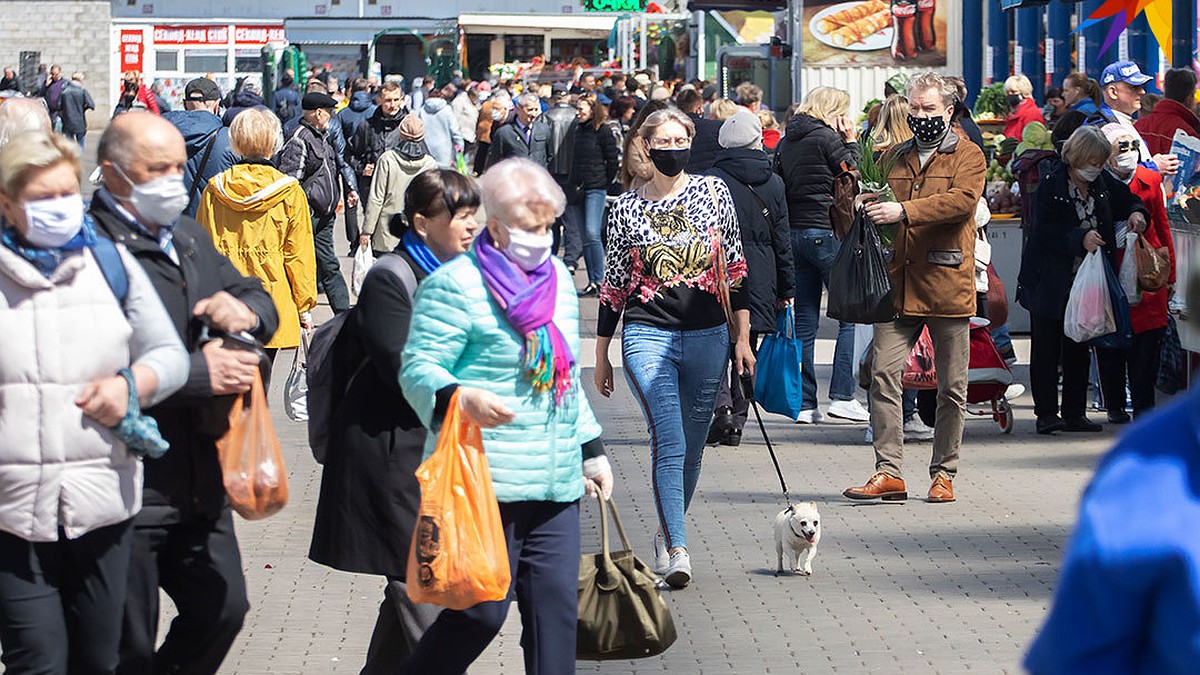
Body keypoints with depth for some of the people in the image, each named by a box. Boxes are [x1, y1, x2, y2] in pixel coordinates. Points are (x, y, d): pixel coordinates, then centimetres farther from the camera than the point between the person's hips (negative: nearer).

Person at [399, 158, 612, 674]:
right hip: (488, 482, -7)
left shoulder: (557, 277, 16)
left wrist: (591, 449, 26)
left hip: (555, 482, 7)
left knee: (556, 605, 4)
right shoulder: (455, 285, -8)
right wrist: (460, 398, -32)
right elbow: (418, 369, -12)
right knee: (483, 611, -5)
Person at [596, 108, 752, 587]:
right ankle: (677, 550, -19)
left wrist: (743, 337, 6)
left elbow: (735, 270, 9)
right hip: (648, 335, -2)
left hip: (708, 336, 2)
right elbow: (612, 287, 9)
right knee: (669, 443, -15)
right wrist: (601, 357, 10)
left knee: (692, 446, 8)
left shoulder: (713, 193, 5)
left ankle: (668, 533, 27)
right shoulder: (627, 208, 3)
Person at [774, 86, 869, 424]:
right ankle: (841, 396, -7)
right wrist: (851, 141, 3)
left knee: (805, 322, 8)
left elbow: (780, 187, 13)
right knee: (849, 314, -1)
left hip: (794, 231, 7)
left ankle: (804, 403, 7)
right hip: (826, 231, -7)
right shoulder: (826, 138, -8)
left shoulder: (786, 143, 13)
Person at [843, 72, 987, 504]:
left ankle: (944, 473, 13)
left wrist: (903, 210, -25)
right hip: (898, 285, 4)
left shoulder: (967, 156, 3)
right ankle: (889, 472, -7)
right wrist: (867, 204, 3)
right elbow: (882, 208, 28)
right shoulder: (897, 158, 18)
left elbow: (962, 199, -16)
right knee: (883, 375, -8)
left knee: (951, 386, 3)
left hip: (947, 286, -4)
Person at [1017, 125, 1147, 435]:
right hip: (1050, 280, -5)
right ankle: (1046, 412, 2)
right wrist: (1080, 238, -31)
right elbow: (1047, 232, -19)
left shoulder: (1103, 182, 4)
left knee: (1078, 349, 9)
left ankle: (1074, 412, 16)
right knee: (1046, 347, -2)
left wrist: (1136, 212, -4)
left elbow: (1127, 199, 19)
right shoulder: (1051, 185, -13)